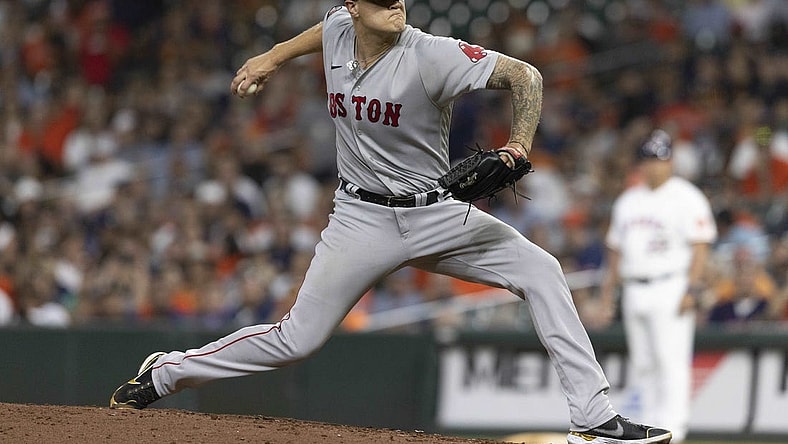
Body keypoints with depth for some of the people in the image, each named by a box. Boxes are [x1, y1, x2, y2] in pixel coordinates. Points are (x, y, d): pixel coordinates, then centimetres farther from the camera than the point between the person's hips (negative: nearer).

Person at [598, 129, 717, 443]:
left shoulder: (686, 199, -3)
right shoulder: (627, 201, 18)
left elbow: (700, 247, -9)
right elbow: (616, 248, 23)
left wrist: (691, 289, -17)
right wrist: (609, 285, 14)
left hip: (671, 290, -7)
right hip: (635, 293, 7)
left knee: (672, 362, -12)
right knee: (643, 366, 7)